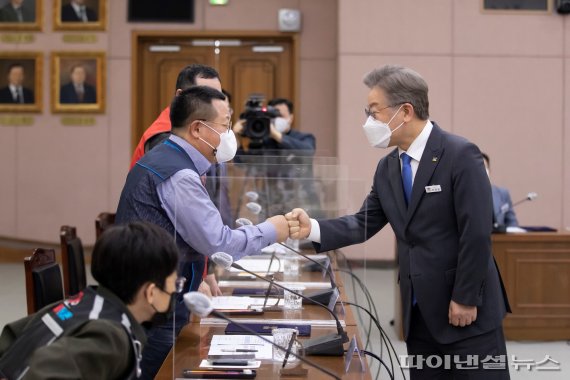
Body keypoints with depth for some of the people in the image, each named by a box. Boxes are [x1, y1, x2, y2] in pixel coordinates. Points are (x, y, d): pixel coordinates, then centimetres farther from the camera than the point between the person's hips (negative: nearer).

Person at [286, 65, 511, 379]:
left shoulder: (461, 155, -15)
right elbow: (364, 224, 7)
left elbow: (476, 233, -17)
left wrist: (465, 299, -17)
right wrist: (313, 228, -9)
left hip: (466, 309, -7)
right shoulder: (387, 168, 8)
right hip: (419, 312, 7)